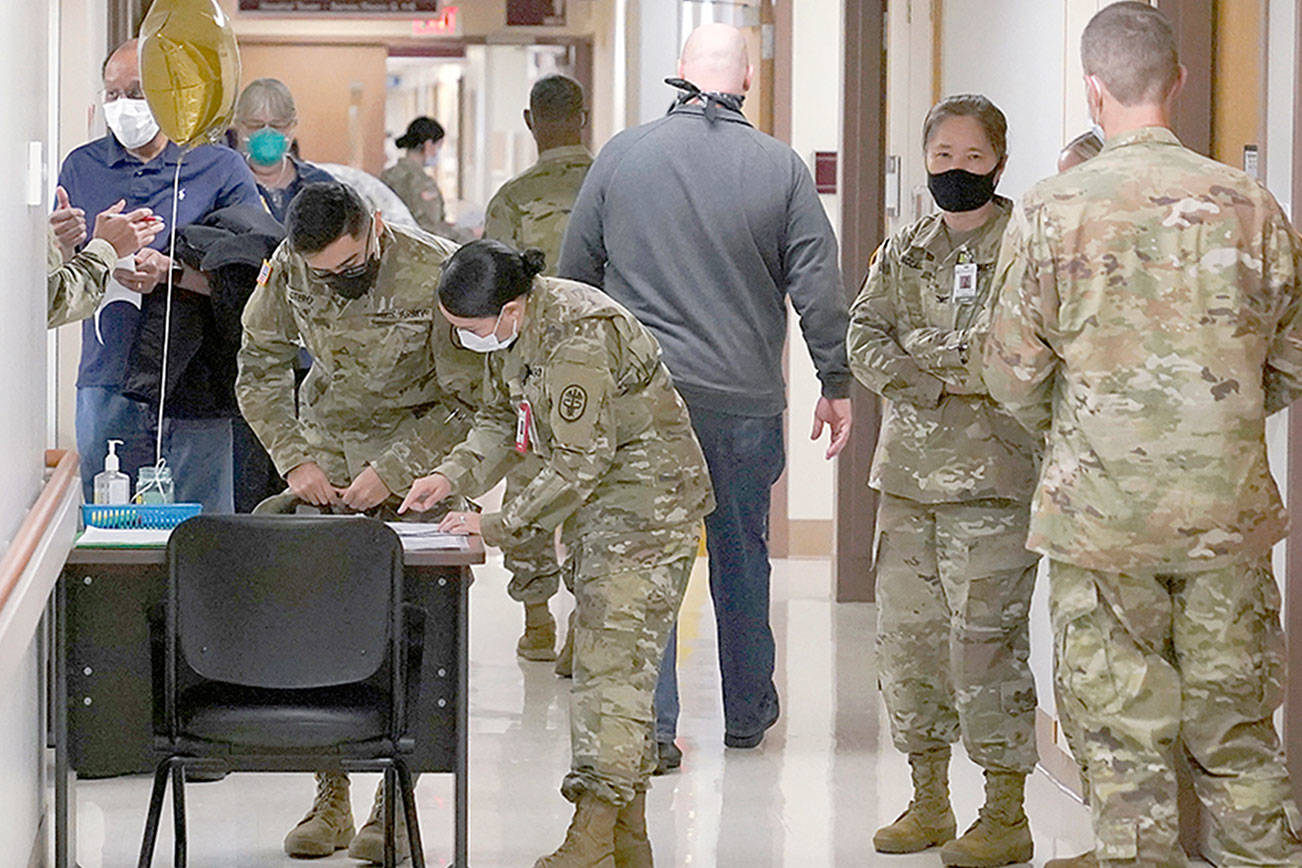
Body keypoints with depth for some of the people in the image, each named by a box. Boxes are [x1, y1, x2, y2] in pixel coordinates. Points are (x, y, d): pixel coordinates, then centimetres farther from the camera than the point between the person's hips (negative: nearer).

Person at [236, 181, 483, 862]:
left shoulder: (435, 275, -23)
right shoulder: (290, 269, -11)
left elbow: (467, 401, -15)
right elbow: (260, 369, 3)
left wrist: (391, 473, -19)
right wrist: (294, 459, -7)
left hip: (419, 442, -3)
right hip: (327, 441, 3)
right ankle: (330, 797, 3)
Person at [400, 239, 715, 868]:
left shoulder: (576, 338, -28)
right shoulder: (515, 331, 1)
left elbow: (580, 464, -26)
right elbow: (500, 418, 14)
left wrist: (498, 526, -21)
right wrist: (453, 475, -2)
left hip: (648, 499, -10)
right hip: (597, 505, 10)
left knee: (611, 661, -12)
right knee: (612, 659, 10)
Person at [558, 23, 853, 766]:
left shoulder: (623, 155, 1)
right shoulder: (780, 167, -2)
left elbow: (575, 273, 8)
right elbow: (819, 286, -2)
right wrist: (836, 384, 6)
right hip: (744, 398, 0)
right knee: (742, 553, 14)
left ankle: (652, 724, -2)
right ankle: (748, 713, 26)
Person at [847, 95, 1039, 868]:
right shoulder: (906, 251, 15)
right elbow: (863, 336, 6)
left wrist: (920, 356, -12)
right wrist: (928, 382, -10)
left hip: (992, 475, -6)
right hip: (908, 472, 6)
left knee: (984, 641, -8)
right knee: (908, 637, 9)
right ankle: (929, 803, 22)